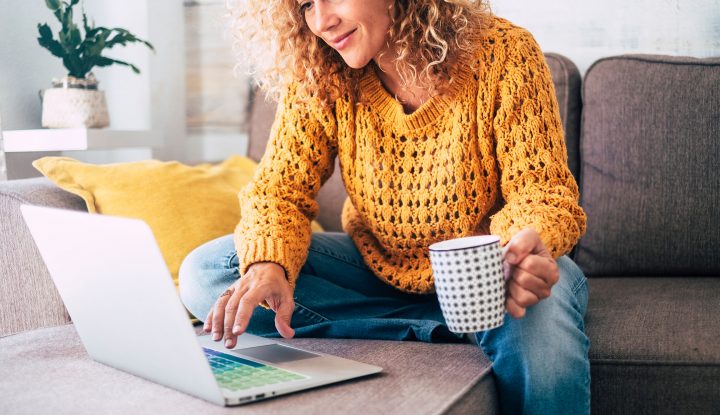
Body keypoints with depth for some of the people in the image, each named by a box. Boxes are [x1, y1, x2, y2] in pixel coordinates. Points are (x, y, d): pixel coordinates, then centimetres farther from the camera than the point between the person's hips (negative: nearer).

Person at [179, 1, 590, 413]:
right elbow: (280, 188, -11)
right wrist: (268, 265, -34)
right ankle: (441, 331, -18)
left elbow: (540, 188, -18)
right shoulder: (316, 78, -8)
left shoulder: (505, 54, -17)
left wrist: (527, 245, -43)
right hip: (377, 267, 5)